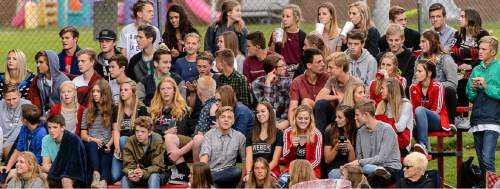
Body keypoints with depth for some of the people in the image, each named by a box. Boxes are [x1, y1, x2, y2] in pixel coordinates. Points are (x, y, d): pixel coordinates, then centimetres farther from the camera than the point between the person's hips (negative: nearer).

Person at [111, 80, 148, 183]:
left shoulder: (141, 110, 3)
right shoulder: (117, 111, 13)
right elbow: (116, 131, 4)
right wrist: (117, 149, -13)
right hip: (121, 149, 2)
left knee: (123, 139, -37)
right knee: (115, 177, -22)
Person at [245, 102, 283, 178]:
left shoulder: (278, 134, 8)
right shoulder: (251, 134, 18)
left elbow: (275, 160, 1)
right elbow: (249, 158, 8)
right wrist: (249, 174, -11)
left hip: (271, 171, -2)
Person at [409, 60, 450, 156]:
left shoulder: (438, 86, -9)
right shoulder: (413, 88, 6)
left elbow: (437, 109, -10)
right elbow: (412, 109, 7)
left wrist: (419, 115, -21)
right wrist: (413, 119, -16)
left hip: (437, 122, -4)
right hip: (423, 123, 4)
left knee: (420, 110, -36)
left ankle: (423, 145, -49)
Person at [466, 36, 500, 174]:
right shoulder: (476, 70, 15)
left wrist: (486, 86, -15)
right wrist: (473, 89, -1)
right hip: (476, 120, 6)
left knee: (487, 159, -16)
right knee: (481, 160, 10)